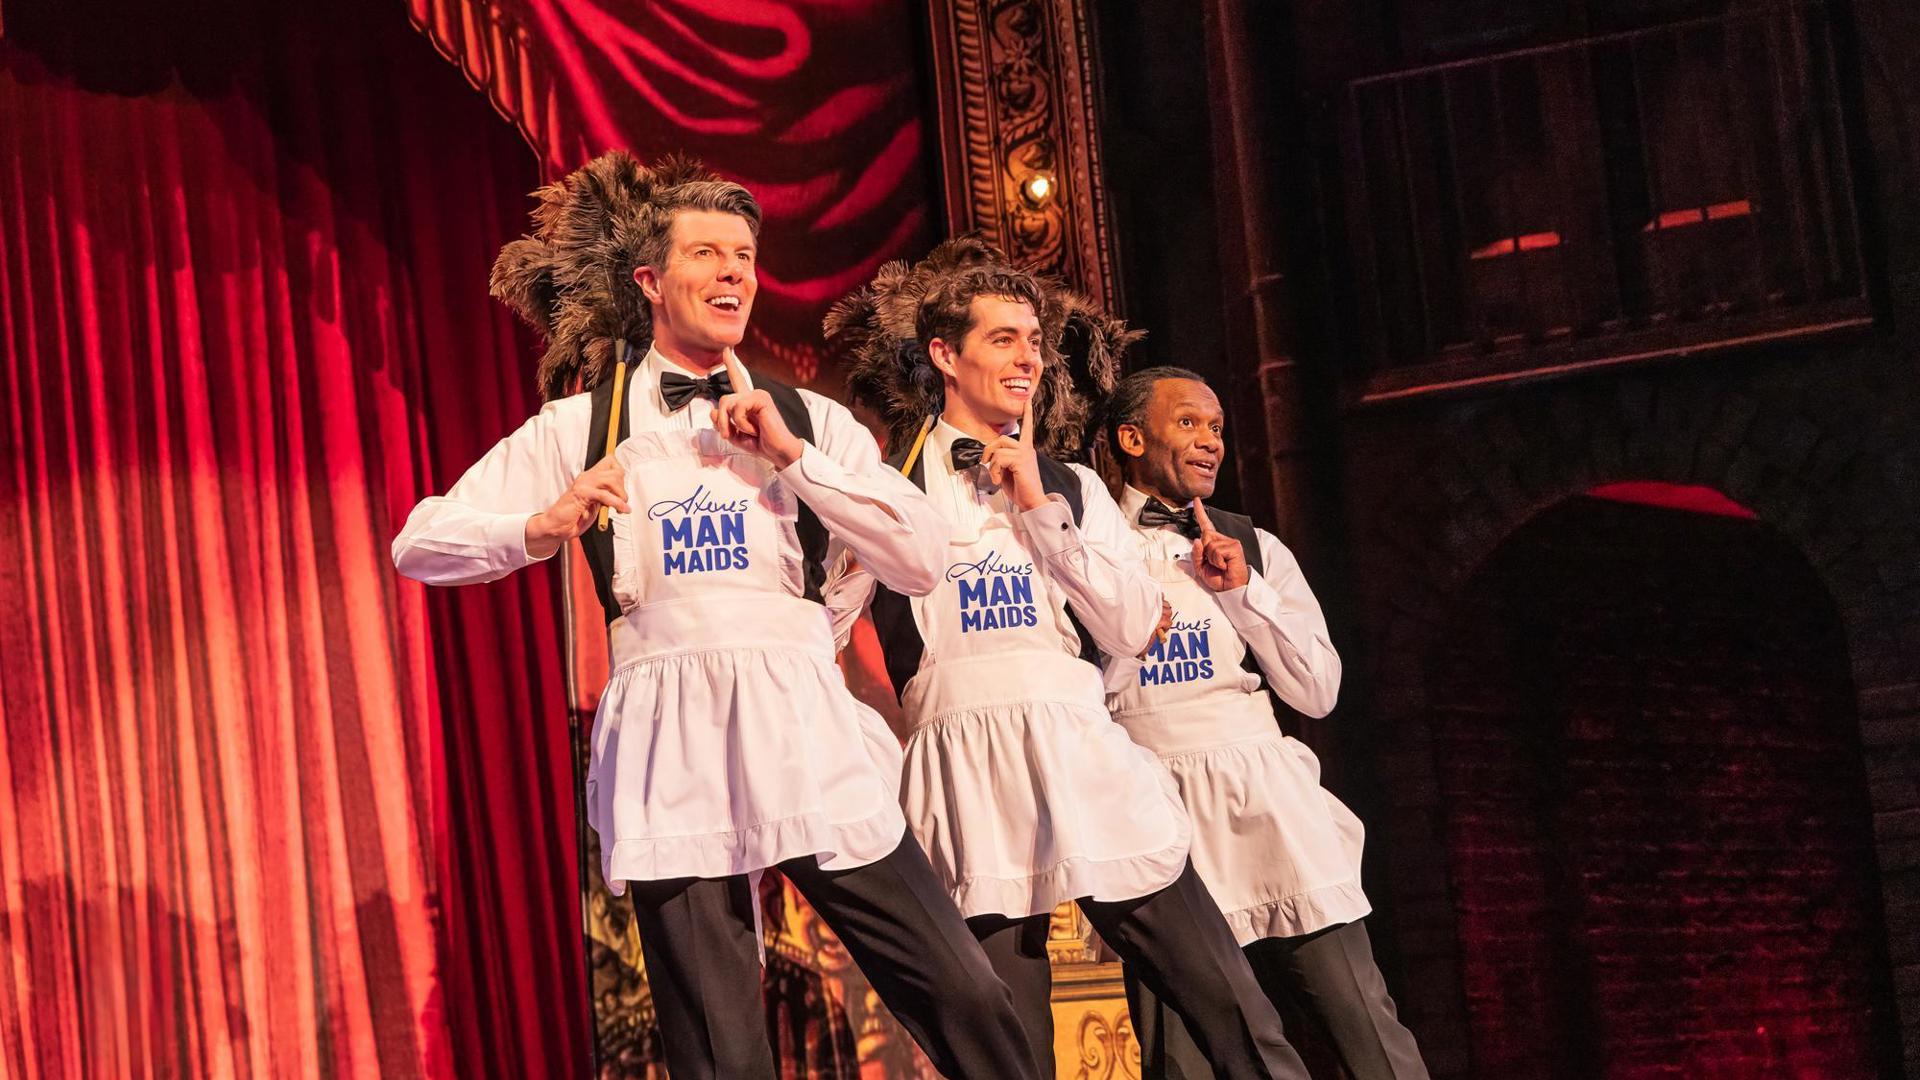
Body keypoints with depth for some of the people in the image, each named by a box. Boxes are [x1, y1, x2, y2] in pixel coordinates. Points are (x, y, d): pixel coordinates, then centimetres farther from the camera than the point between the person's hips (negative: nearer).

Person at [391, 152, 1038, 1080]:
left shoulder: (809, 418, 12)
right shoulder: (580, 426, 9)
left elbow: (921, 561, 1)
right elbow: (420, 545, 7)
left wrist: (791, 455, -4)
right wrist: (541, 529, -10)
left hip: (804, 724, 1)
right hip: (670, 737, -1)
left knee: (966, 1003, -4)